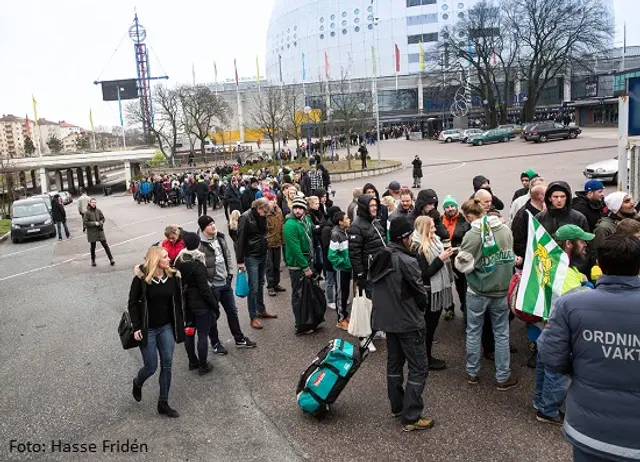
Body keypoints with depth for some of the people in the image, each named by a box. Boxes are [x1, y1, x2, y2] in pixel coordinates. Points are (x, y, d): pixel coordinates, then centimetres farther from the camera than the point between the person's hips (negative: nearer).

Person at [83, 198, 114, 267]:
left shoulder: (98, 210, 1)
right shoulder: (87, 212, -9)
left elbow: (103, 218, 12)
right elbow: (85, 222, -10)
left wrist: (100, 223, -8)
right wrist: (94, 223, -17)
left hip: (100, 231, 2)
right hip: (91, 232, -2)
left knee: (105, 245, 0)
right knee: (93, 246, 9)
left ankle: (111, 259, 4)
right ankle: (93, 261, 25)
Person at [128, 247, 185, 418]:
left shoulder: (173, 276, -4)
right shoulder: (141, 279, -14)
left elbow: (177, 302, 4)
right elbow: (132, 304, -7)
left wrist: (180, 325, 5)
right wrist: (136, 328, -12)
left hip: (166, 328, 4)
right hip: (148, 330, -4)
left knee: (167, 365, 4)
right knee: (151, 367, 3)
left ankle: (163, 403, 19)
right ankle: (137, 383, 39)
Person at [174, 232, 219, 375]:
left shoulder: (179, 261, -3)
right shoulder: (198, 264, -22)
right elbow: (204, 289, -20)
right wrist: (215, 306, -11)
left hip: (186, 302, 7)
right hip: (201, 304, -7)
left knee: (189, 332, 18)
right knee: (203, 335, 5)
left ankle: (193, 362, 33)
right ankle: (203, 366, 16)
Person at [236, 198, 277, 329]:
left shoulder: (262, 217, 4)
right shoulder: (246, 217, -17)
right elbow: (240, 240, -16)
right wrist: (240, 260, -16)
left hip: (263, 255, 7)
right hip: (251, 257, -7)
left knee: (261, 284, 18)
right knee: (253, 287, -2)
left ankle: (261, 310, 32)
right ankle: (253, 317, 7)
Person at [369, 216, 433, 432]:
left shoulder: (380, 258, 3)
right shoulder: (407, 262, -21)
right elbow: (421, 294, -14)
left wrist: (386, 309, 14)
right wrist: (420, 310, 5)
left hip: (386, 319, 8)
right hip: (408, 322, -8)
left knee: (394, 362, 20)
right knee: (418, 369, 1)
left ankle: (397, 406, 31)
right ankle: (411, 418, 3)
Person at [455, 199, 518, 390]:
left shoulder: (472, 235, -18)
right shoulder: (505, 229, -6)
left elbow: (464, 265, -15)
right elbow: (511, 257, 8)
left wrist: (458, 257, 4)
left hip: (477, 292, -3)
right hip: (501, 290, 3)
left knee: (473, 332, 14)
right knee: (501, 333, 13)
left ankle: (472, 372, 25)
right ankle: (503, 377, 20)